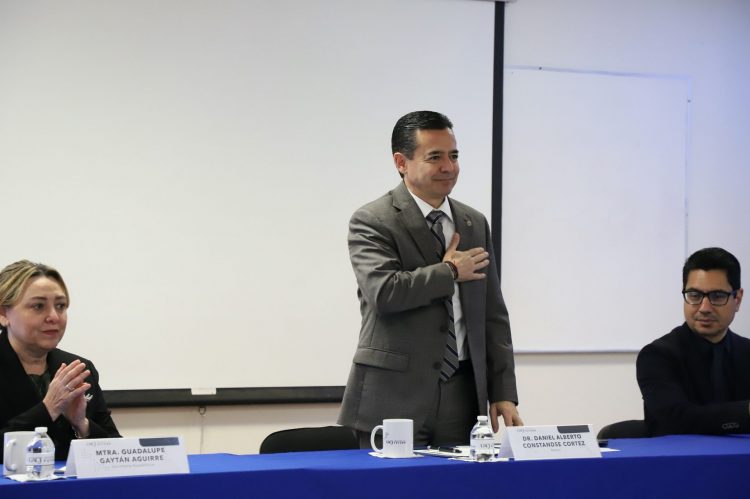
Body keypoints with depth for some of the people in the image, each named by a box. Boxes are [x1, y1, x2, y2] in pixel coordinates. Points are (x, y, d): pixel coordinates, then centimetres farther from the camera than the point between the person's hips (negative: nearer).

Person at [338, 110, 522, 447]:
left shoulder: (475, 224, 13)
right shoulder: (372, 222, -5)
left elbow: (493, 316, 13)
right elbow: (384, 291, -22)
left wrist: (503, 394, 6)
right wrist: (450, 271, -9)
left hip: (461, 397, 5)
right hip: (394, 400, -5)